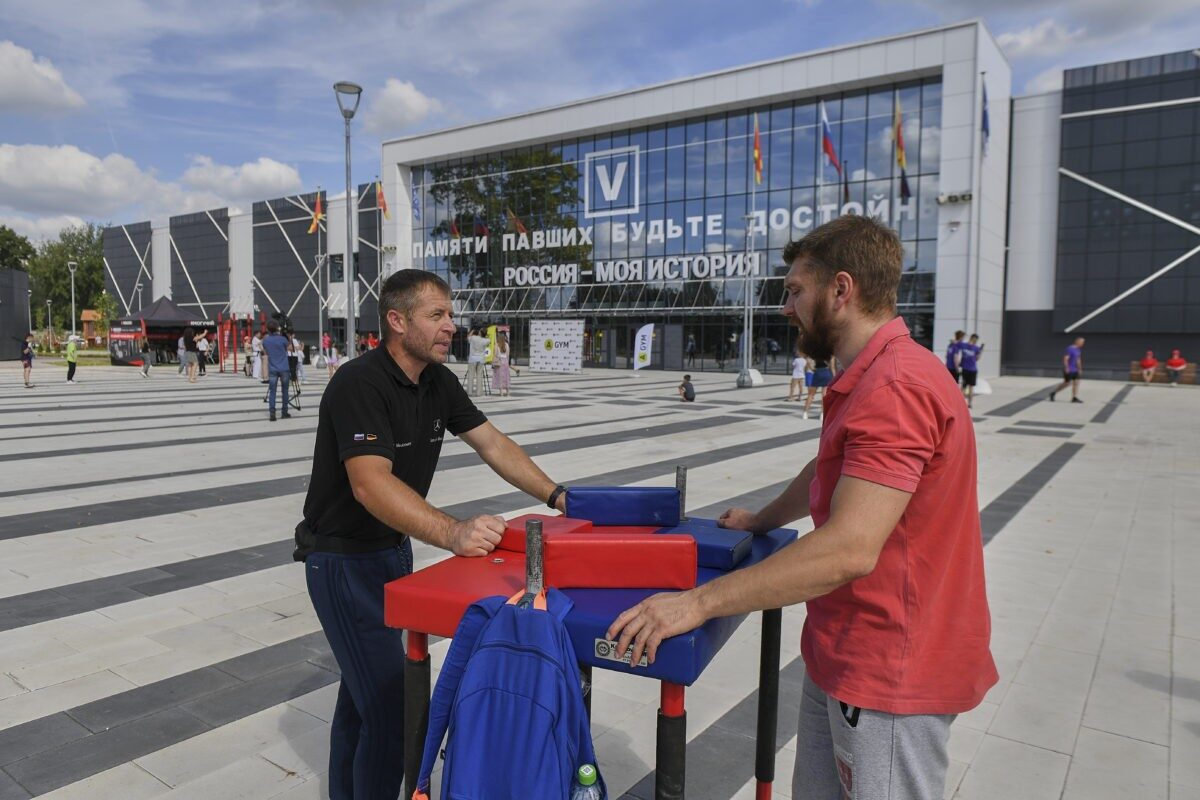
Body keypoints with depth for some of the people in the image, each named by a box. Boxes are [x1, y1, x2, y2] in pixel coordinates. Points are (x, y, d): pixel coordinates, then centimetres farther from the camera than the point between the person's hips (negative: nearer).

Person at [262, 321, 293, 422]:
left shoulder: (265, 341, 1)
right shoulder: (282, 339, -9)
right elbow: (290, 349, 7)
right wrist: (288, 338, 17)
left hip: (272, 370, 2)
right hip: (284, 369, -2)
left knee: (272, 392, 1)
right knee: (285, 391, 9)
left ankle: (272, 413, -9)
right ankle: (284, 412, 13)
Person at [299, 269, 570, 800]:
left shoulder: (439, 381, -2)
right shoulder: (359, 384, -27)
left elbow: (491, 443, 0)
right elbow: (371, 483, -40)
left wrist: (554, 495, -10)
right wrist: (452, 533, -53)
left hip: (394, 550, 8)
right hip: (344, 561, -8)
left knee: (362, 691, 24)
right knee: (388, 707, -6)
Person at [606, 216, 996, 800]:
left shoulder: (894, 388, -25)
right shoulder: (869, 379, 11)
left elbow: (849, 550, -32)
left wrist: (698, 602, -29)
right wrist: (762, 520, 33)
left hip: (888, 672, -9)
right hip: (841, 656, 10)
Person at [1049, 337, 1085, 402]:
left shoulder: (1078, 349, 12)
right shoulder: (1069, 349, -15)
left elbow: (1078, 360, 20)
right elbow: (1065, 359, -19)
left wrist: (1080, 369, 19)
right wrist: (1066, 368, -24)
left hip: (1074, 370, 8)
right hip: (1068, 370, -8)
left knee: (1076, 382, 0)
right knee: (1067, 383, -6)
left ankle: (1074, 398, 1)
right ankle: (1053, 393, 7)